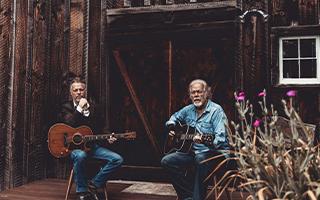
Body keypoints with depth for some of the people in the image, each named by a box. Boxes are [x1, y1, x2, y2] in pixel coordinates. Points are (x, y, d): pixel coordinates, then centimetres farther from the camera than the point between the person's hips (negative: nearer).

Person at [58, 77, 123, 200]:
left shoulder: (94, 108, 16)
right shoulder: (66, 108, 4)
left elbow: (101, 128, 18)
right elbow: (70, 124, -16)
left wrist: (109, 137, -1)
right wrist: (80, 108, -16)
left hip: (92, 146, 5)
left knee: (117, 159, -14)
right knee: (80, 156, -40)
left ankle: (93, 185, -7)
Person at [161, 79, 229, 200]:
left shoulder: (216, 111, -11)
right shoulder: (189, 110, 8)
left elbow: (221, 139, -21)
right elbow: (174, 118, 29)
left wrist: (205, 140, -41)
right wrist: (171, 128, 6)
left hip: (215, 152, -6)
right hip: (192, 151, 7)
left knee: (200, 159, -39)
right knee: (166, 161, -11)